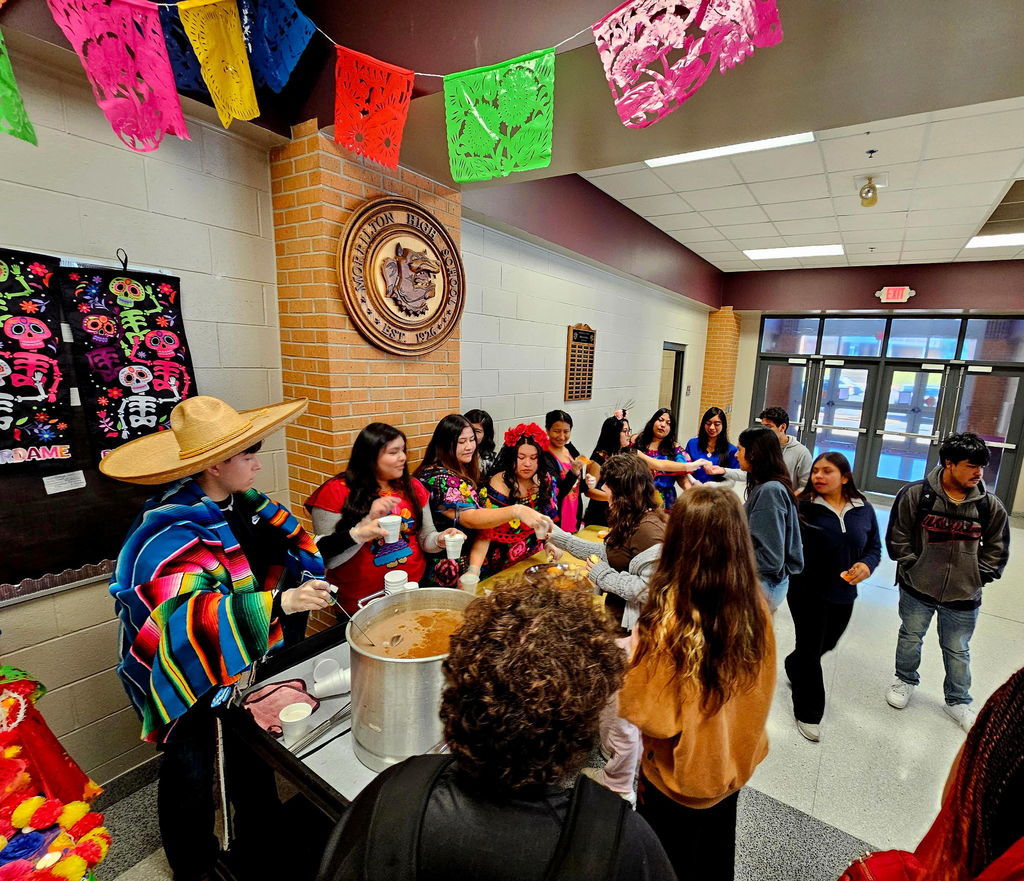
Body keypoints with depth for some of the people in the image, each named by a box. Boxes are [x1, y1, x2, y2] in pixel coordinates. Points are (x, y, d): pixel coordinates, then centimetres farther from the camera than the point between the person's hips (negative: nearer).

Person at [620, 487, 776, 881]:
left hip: (680, 775, -5)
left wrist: (626, 657, -13)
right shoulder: (755, 606, -17)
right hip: (733, 763, 5)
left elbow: (651, 718, -25)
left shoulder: (668, 620, -35)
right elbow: (760, 690, -1)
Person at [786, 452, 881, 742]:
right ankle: (808, 713, 27)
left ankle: (794, 666, 56)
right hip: (808, 592, -5)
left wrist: (866, 565, -13)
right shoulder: (803, 506, -16)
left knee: (827, 643, 25)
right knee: (810, 651, 6)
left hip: (844, 594, 5)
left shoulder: (864, 509, -2)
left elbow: (874, 546, 7)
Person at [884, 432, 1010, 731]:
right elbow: (898, 539, -7)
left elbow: (997, 549, 5)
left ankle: (958, 701, 40)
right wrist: (915, 569, -8)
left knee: (957, 651, 18)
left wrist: (976, 578, 0)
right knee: (910, 638, 19)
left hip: (963, 597, 2)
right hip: (917, 590, -1)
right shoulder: (915, 494, -16)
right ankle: (906, 681, 43)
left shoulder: (989, 505, -8)